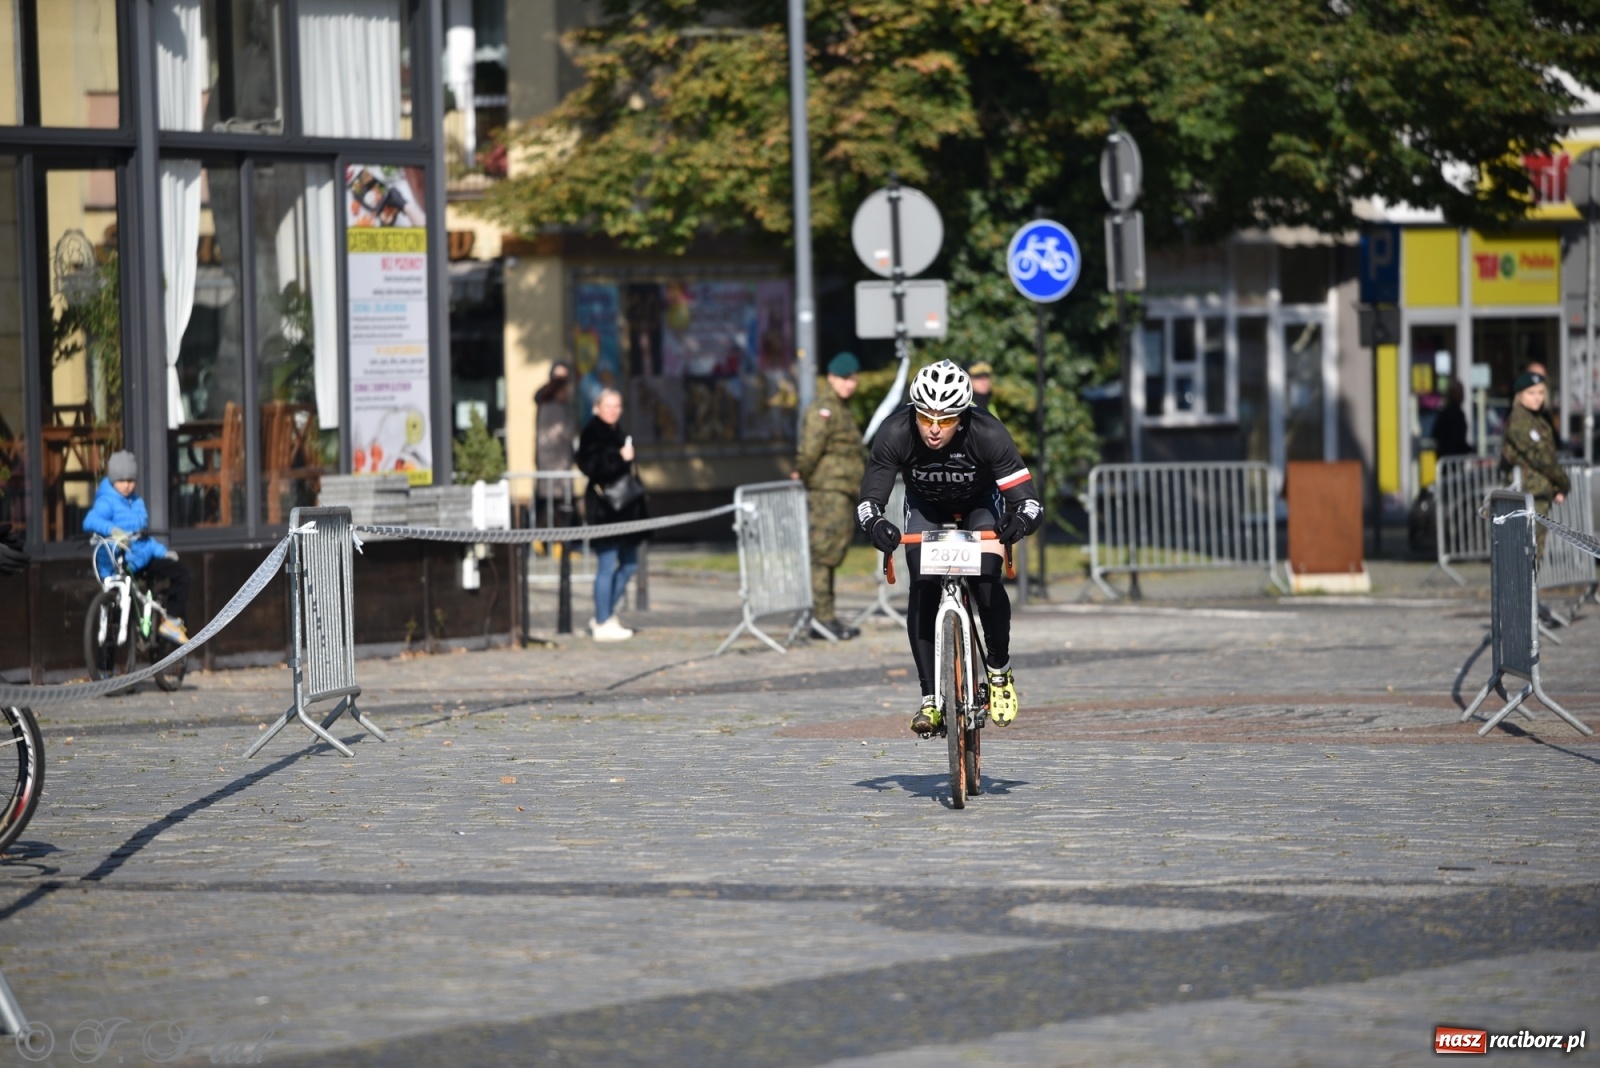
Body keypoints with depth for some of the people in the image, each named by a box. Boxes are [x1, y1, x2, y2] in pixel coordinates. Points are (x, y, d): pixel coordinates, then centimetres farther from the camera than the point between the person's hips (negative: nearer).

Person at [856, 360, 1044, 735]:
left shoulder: (988, 434, -36)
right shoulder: (896, 434, -33)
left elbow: (1029, 500, -37)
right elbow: (868, 499, -32)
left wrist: (1020, 521, -59)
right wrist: (875, 524, -55)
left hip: (980, 504, -1)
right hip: (925, 507, 1)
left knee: (986, 583, -21)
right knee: (922, 590, -17)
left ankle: (999, 668, 5)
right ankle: (930, 699, -9)